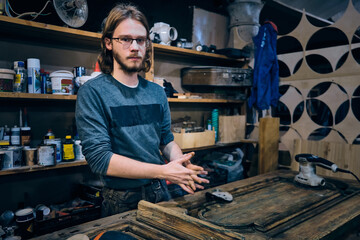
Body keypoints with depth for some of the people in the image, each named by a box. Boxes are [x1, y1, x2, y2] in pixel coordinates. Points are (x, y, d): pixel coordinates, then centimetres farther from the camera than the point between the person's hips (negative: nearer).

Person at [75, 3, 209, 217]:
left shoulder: (157, 92, 2)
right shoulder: (92, 92, -15)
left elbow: (167, 140, 8)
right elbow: (99, 158, -22)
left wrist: (180, 162, -15)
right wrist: (164, 171, -25)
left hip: (160, 194, 5)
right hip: (121, 202, -5)